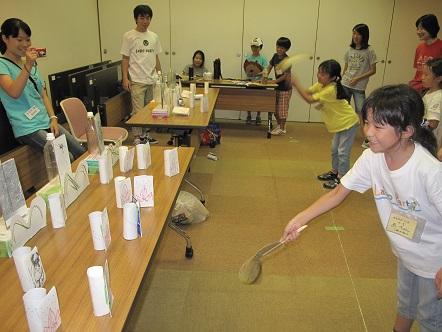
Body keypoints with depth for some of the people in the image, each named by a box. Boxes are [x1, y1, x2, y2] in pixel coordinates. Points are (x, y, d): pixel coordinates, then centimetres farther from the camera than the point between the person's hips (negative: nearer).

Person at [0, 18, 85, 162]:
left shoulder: (32, 63, 16)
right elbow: (14, 93, -24)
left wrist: (53, 118, 2)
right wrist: (28, 66, -30)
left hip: (47, 122, 7)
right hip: (27, 128, -7)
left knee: (82, 153, -2)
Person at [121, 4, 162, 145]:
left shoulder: (154, 36, 11)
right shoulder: (129, 36, -3)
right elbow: (125, 59, -3)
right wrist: (125, 78, -11)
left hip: (152, 81, 5)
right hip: (137, 81, -5)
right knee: (138, 111, -5)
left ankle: (145, 135, 23)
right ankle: (137, 138, 4)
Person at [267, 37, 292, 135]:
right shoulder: (275, 56, 1)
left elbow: (285, 75, -20)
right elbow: (269, 67, 5)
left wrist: (273, 81, -23)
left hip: (285, 88, -7)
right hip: (277, 87, 7)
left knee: (282, 109, 0)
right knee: (275, 108, 14)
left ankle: (282, 129, 12)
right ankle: (279, 124, 32)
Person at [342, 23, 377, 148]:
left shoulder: (369, 51, -6)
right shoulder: (350, 50, 6)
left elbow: (373, 70, -7)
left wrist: (357, 78, -15)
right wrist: (341, 81, 9)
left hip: (359, 87, -4)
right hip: (345, 85, 4)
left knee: (361, 113, -6)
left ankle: (367, 139, 0)